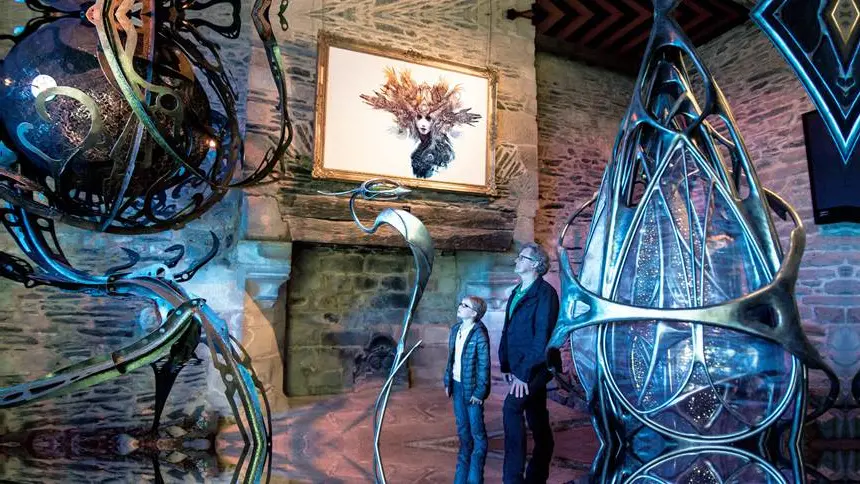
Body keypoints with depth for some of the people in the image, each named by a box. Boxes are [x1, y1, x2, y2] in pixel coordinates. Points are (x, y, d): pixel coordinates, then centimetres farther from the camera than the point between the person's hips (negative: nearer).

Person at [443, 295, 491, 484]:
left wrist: (479, 392, -15)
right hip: (457, 386, 7)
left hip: (471, 388, -7)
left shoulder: (479, 334, -17)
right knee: (462, 429, 20)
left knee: (477, 432, 6)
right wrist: (447, 382, 11)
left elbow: (484, 365, -16)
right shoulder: (455, 329, 4)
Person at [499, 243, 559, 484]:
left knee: (511, 408, -23)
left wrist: (525, 372, -22)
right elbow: (508, 330, 14)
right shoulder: (516, 292, 13)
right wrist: (506, 365, 8)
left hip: (534, 368, -8)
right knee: (536, 418, 16)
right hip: (520, 368, 8)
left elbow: (543, 337, -20)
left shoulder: (545, 293, -13)